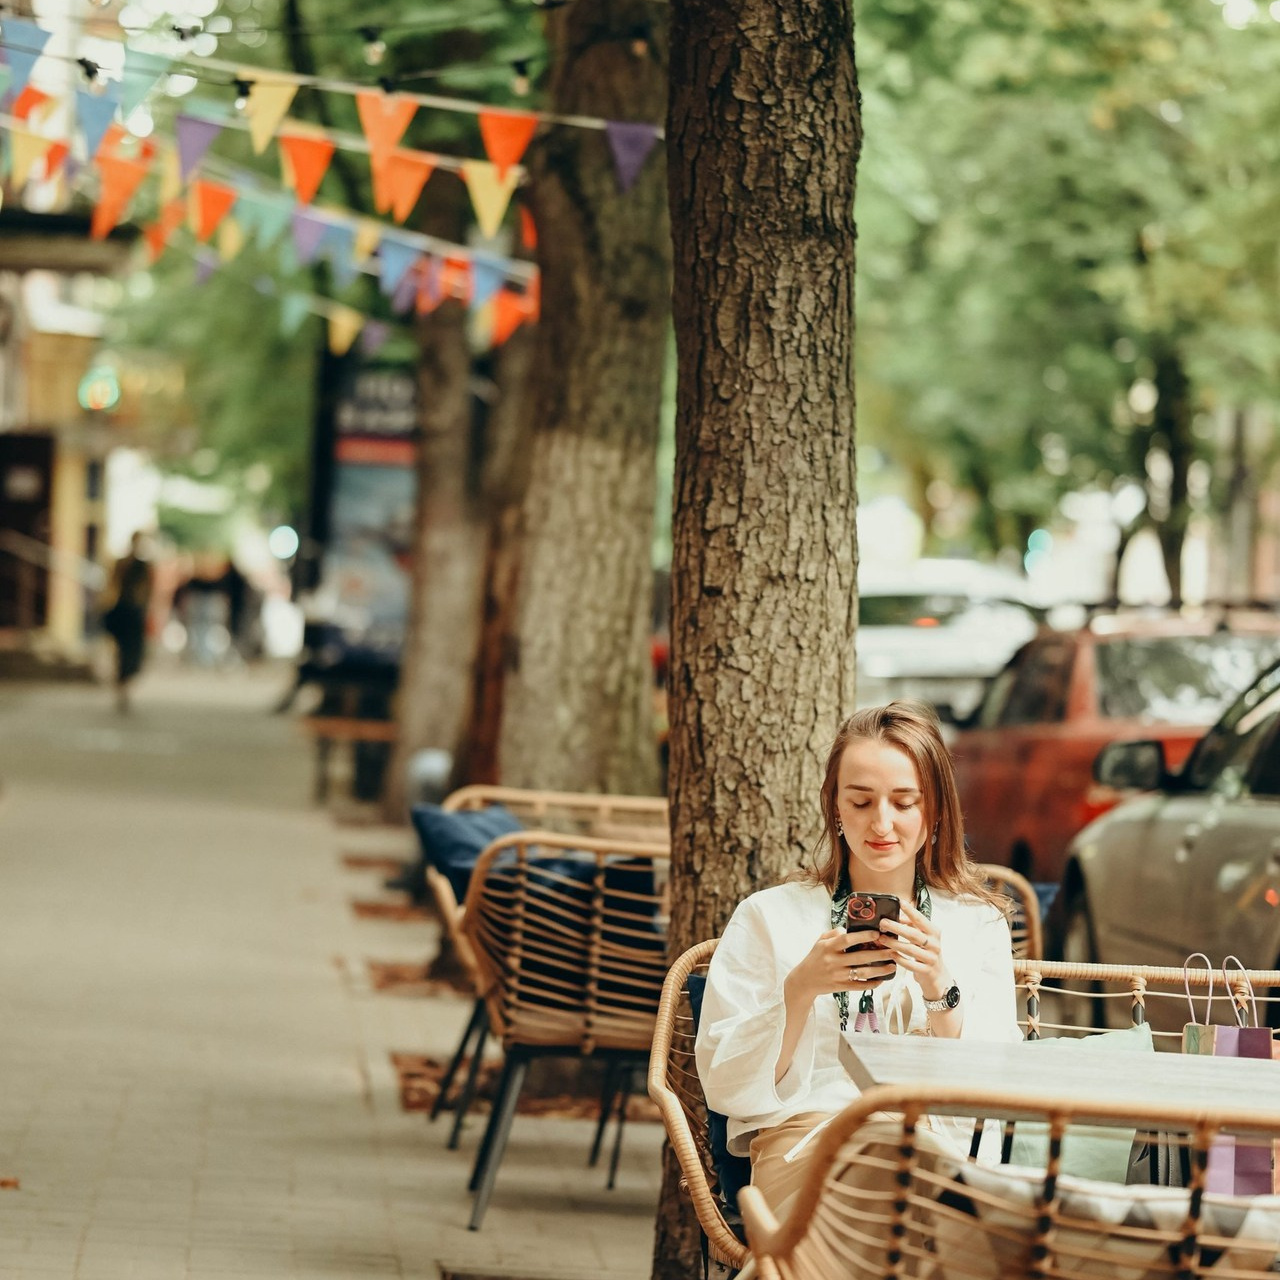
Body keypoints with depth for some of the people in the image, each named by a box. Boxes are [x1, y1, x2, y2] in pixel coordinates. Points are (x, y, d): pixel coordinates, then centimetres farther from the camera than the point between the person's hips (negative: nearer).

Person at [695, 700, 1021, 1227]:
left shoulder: (979, 925, 18)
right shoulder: (768, 917, 14)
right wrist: (801, 989, -10)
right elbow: (728, 1088, 6)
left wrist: (940, 992, -11)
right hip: (802, 1139, -1)